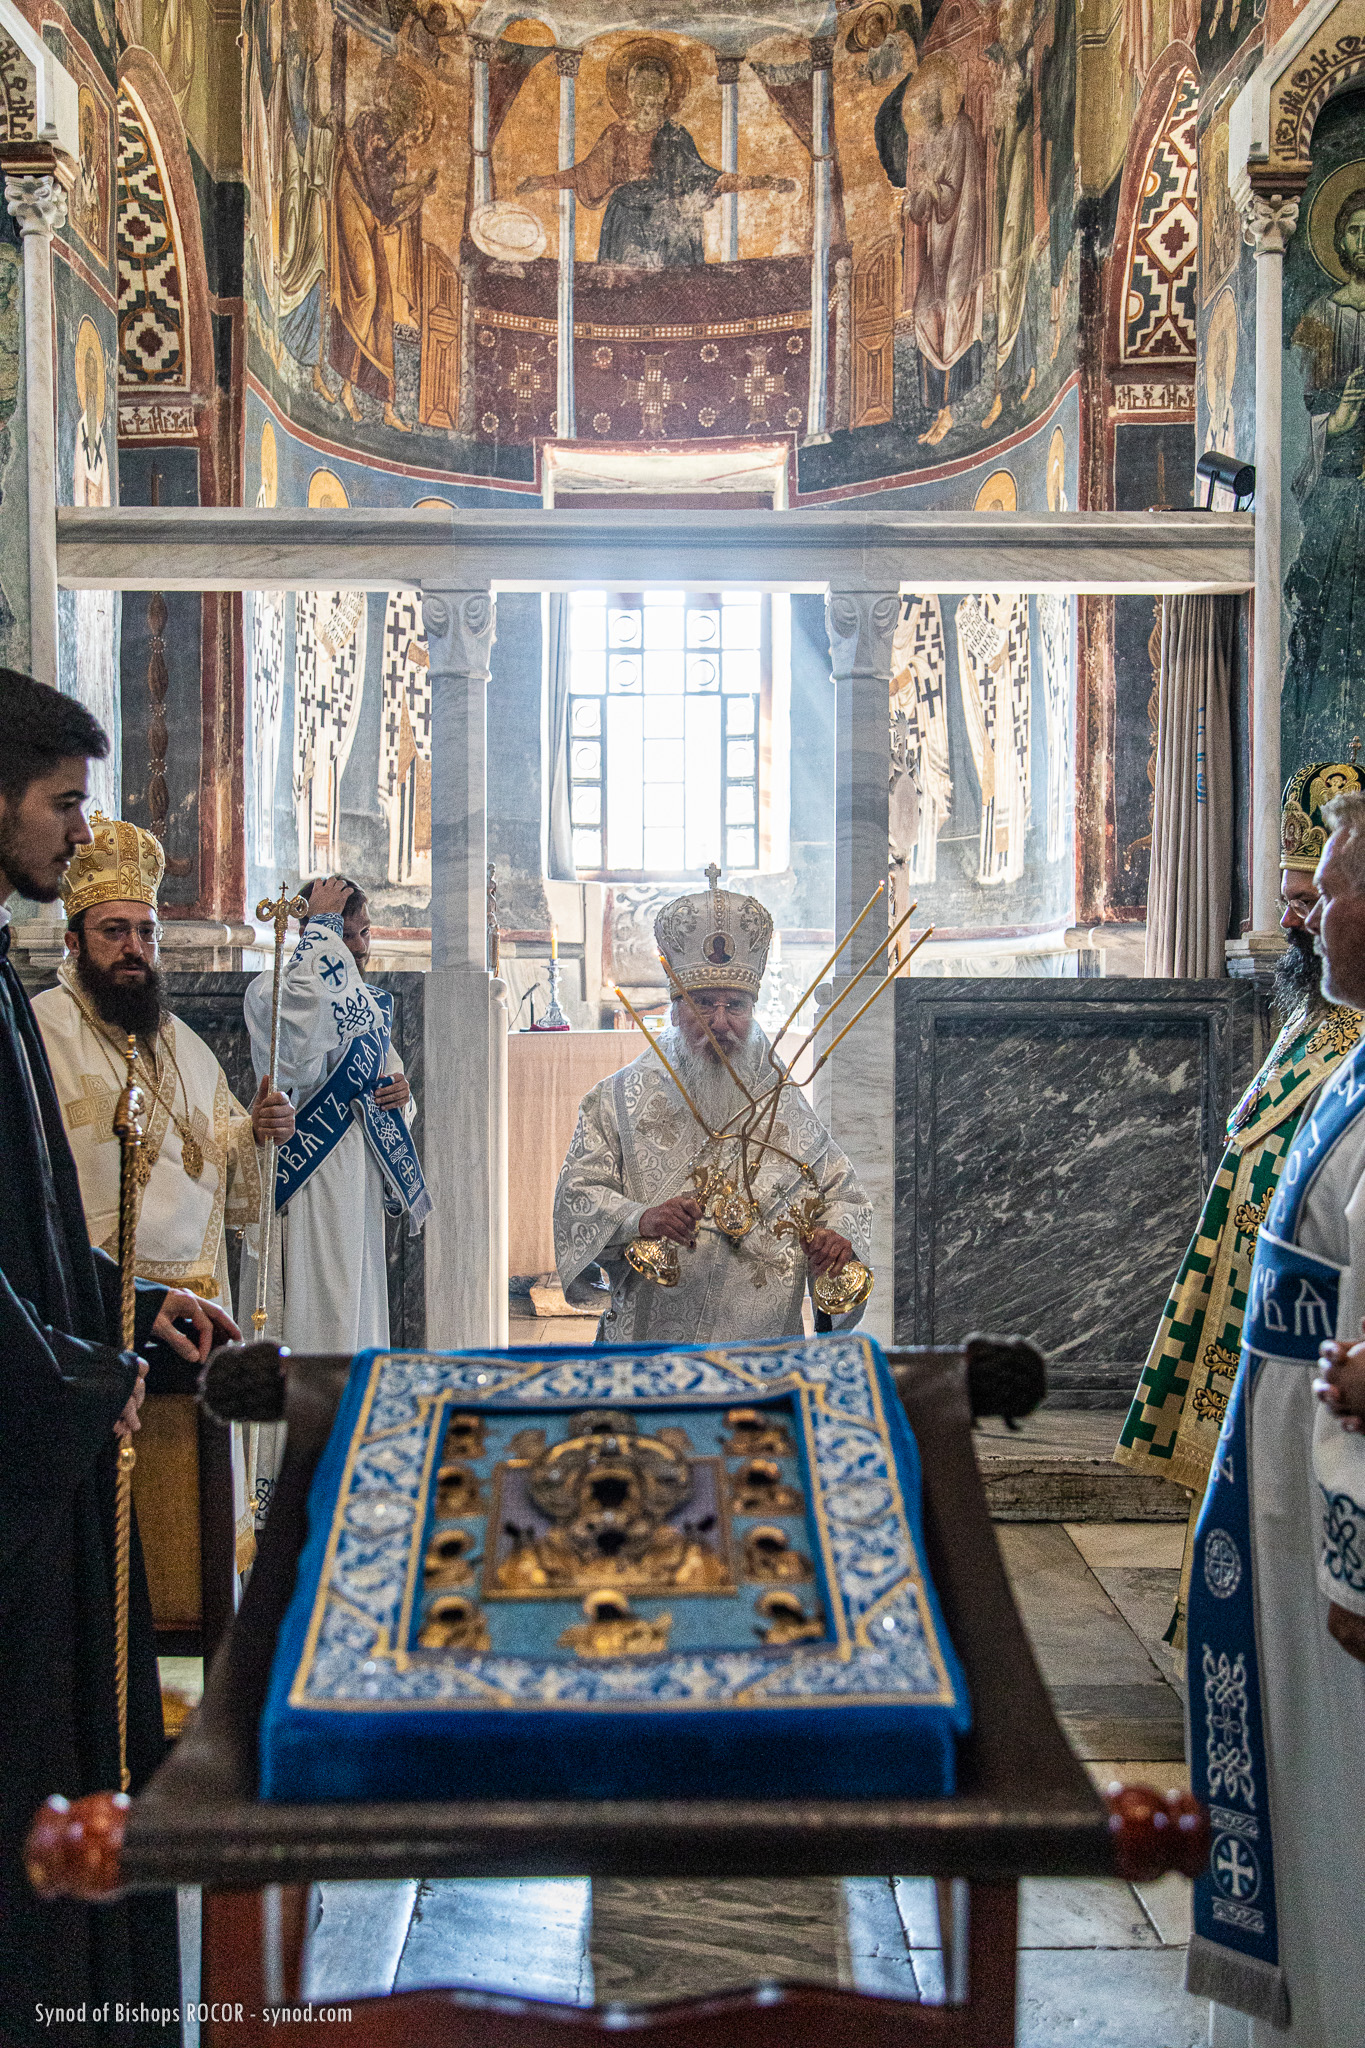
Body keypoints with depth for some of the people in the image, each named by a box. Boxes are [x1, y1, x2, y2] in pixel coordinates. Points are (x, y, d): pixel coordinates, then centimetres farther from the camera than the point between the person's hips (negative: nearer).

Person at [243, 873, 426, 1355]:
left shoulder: (371, 1004, 17)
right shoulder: (270, 992, -6)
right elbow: (306, 1002, -30)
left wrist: (401, 1094, 1)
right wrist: (322, 923, -16)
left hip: (362, 1185, 7)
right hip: (304, 1182, -7)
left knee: (358, 1324, 11)